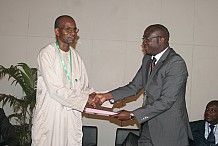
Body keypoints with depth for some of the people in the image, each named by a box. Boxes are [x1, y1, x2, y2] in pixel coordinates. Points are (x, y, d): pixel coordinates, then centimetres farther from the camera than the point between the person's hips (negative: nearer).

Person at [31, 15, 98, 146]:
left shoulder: (76, 56, 11)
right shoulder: (46, 54, -9)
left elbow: (84, 86, 14)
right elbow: (55, 89, -16)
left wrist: (91, 96, -8)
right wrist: (84, 100, -15)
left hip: (72, 116, 5)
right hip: (50, 115, -5)